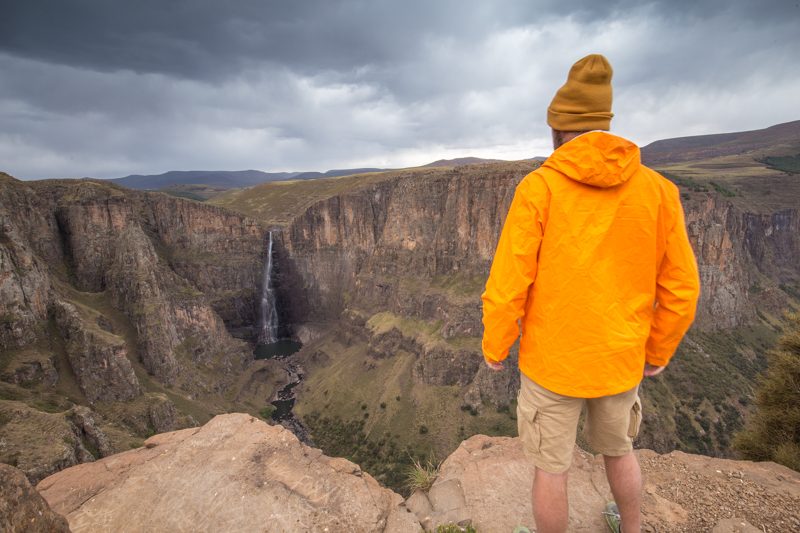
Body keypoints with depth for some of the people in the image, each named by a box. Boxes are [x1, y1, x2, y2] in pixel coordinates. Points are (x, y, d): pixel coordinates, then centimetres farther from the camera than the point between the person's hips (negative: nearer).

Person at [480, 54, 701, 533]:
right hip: (619, 361, 4)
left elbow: (507, 287, -17)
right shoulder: (658, 191, -7)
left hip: (551, 362, -4)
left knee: (551, 466, 17)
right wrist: (658, 351, 14)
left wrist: (494, 348, -1)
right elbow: (680, 289, -2)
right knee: (618, 449, 30)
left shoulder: (537, 189, -18)